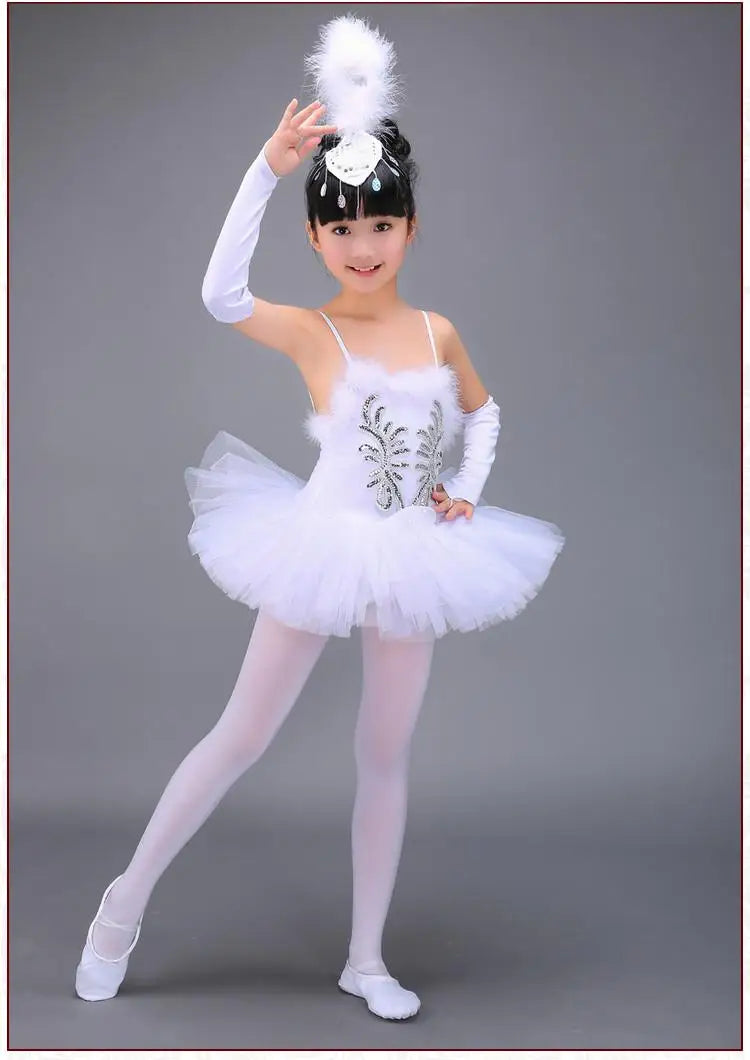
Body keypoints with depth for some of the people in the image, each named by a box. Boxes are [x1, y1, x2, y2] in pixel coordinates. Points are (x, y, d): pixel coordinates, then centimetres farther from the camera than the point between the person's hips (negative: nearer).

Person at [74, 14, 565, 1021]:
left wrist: (468, 488, 4)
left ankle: (366, 960, 26)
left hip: (410, 556, 4)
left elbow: (482, 410, 20)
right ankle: (127, 902, 25)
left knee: (388, 756, 11)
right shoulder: (307, 331, -11)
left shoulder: (437, 331, 2)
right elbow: (221, 296, -32)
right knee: (241, 737, 4)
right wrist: (268, 169, -35)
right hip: (324, 551, -4)